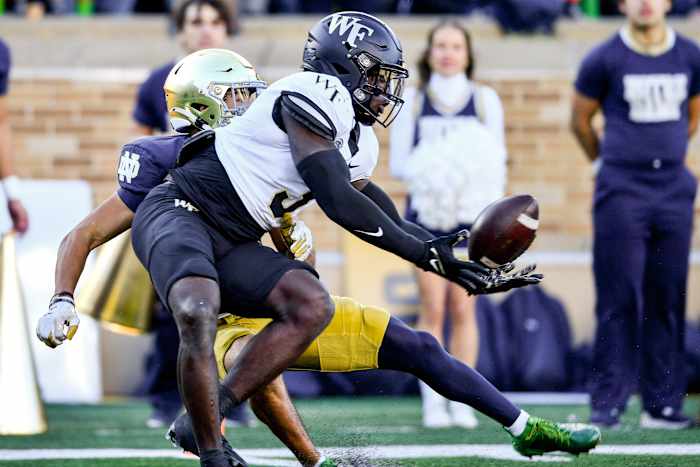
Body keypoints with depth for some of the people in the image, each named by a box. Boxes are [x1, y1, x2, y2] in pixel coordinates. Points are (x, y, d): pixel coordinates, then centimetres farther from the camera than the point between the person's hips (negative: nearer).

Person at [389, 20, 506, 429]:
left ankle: (462, 402, 0)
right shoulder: (412, 100, 6)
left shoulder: (485, 100, 6)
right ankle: (433, 403, -3)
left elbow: (496, 161, 7)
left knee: (463, 307, -3)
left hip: (469, 212, 0)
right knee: (433, 307, -6)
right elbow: (398, 161, 4)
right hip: (426, 211, 0)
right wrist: (428, 172, -16)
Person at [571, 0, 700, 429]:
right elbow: (580, 120, 9)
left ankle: (663, 403, 10)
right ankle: (608, 402, -1)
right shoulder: (605, 60, -4)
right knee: (620, 301, -5)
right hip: (622, 195, -3)